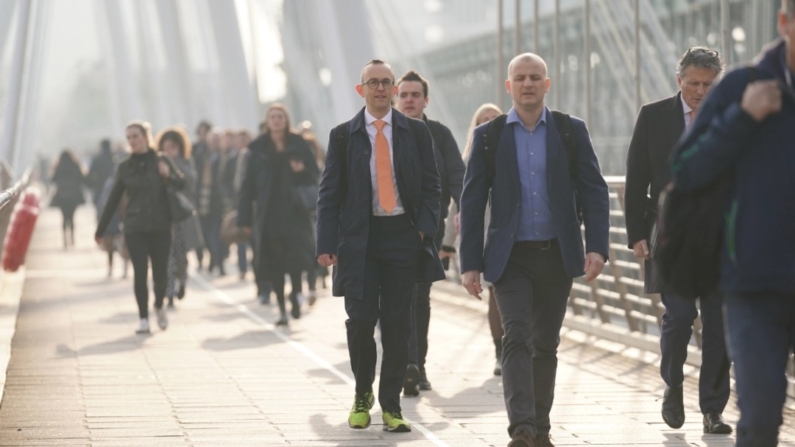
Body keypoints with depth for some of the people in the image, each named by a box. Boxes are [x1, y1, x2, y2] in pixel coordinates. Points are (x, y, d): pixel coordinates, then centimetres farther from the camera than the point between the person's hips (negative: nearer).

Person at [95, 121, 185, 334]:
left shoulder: (161, 162, 1)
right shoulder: (125, 168, 6)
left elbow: (181, 183, -10)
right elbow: (113, 200, 11)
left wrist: (169, 176, -32)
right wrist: (100, 229, 13)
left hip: (160, 227, -1)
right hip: (135, 228, 1)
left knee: (160, 272, 2)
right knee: (140, 272, -8)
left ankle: (159, 305, 31)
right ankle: (143, 318, 1)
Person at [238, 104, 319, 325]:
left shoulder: (298, 144, 3)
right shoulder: (259, 148, 4)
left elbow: (315, 174, 7)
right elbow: (249, 183, 3)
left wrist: (302, 170, -17)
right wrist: (246, 217, -1)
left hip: (294, 211, -1)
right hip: (269, 214, 1)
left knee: (295, 255, -15)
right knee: (274, 262, 0)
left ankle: (295, 295, 9)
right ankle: (282, 309, 9)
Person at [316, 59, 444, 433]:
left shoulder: (416, 132, 7)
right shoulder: (343, 135, 5)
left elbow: (431, 185, 8)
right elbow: (330, 193, 4)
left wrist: (424, 229, -6)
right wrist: (327, 244, -5)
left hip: (403, 234, 1)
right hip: (358, 237, -1)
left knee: (397, 324, 0)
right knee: (360, 319, -7)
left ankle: (391, 406, 8)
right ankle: (363, 395, 16)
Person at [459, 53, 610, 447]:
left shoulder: (572, 130, 4)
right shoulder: (488, 135, 2)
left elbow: (594, 191, 2)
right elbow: (471, 201, 2)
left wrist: (597, 247, -11)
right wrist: (470, 263, -3)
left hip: (557, 255, 2)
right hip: (511, 257, -2)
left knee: (545, 344, 9)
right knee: (517, 339, -15)